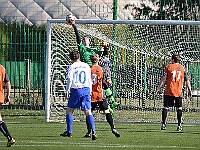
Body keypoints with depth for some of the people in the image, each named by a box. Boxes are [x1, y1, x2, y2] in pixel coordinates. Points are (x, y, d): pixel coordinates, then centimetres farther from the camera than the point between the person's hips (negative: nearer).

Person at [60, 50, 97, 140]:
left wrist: (67, 91, -2)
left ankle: (69, 132, 12)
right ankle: (93, 132, -12)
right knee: (88, 112, 0)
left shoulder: (72, 67, -3)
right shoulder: (86, 66, 10)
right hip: (86, 89, 4)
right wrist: (90, 91, 22)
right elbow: (89, 80, 14)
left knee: (69, 111, 11)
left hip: (76, 90, -3)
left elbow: (69, 79, -10)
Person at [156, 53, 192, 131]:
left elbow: (163, 79, -5)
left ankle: (163, 124, 1)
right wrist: (190, 90, 15)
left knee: (165, 107, 5)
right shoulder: (182, 68, 7)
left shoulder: (169, 67, 0)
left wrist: (159, 88, -2)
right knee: (179, 108, 5)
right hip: (178, 92, 1)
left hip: (169, 91, -1)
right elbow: (187, 80, 8)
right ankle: (179, 125, 1)